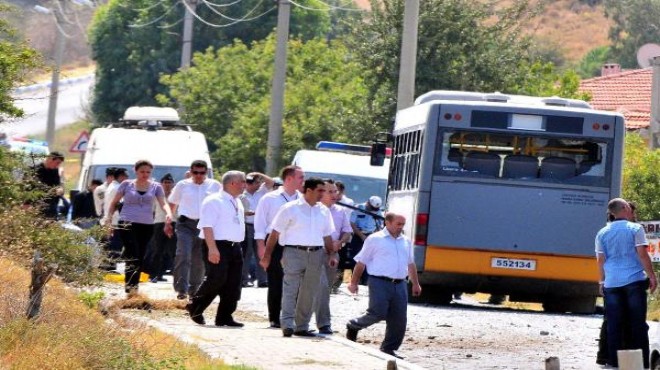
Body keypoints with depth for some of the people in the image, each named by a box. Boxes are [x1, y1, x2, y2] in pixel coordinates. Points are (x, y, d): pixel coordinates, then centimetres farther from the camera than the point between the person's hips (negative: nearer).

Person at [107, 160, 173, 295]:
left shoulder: (156, 187, 8)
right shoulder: (127, 185, 4)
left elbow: (163, 203, -2)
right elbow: (114, 202, 11)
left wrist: (169, 214, -23)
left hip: (146, 226, 3)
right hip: (127, 224, -3)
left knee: (140, 258, 5)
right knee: (133, 255, -17)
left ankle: (134, 287, 13)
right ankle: (130, 286, -22)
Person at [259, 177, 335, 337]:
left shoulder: (324, 211, 13)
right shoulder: (290, 209, -2)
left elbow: (327, 236, 21)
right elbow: (275, 233, -2)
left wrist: (332, 255, 12)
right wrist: (267, 255, -6)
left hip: (316, 254, 5)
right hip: (294, 252, -5)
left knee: (309, 292, 6)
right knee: (291, 288, -11)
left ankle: (302, 327, 13)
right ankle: (287, 325, -15)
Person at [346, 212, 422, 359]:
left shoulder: (406, 241, 16)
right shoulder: (375, 239, 0)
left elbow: (411, 264, 28)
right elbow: (361, 263, 2)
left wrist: (415, 284, 28)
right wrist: (354, 283, -1)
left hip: (399, 285, 6)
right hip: (380, 283, -6)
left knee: (399, 319, 1)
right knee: (377, 314, -13)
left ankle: (389, 348, 12)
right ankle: (353, 326, 14)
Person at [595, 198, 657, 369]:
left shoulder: (602, 233, 9)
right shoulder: (635, 229, -1)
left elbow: (601, 260, 8)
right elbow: (642, 254, -6)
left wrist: (602, 281, 16)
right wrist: (651, 276, -2)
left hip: (611, 283, 3)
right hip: (634, 280, -3)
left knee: (613, 325, 4)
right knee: (638, 324, 1)